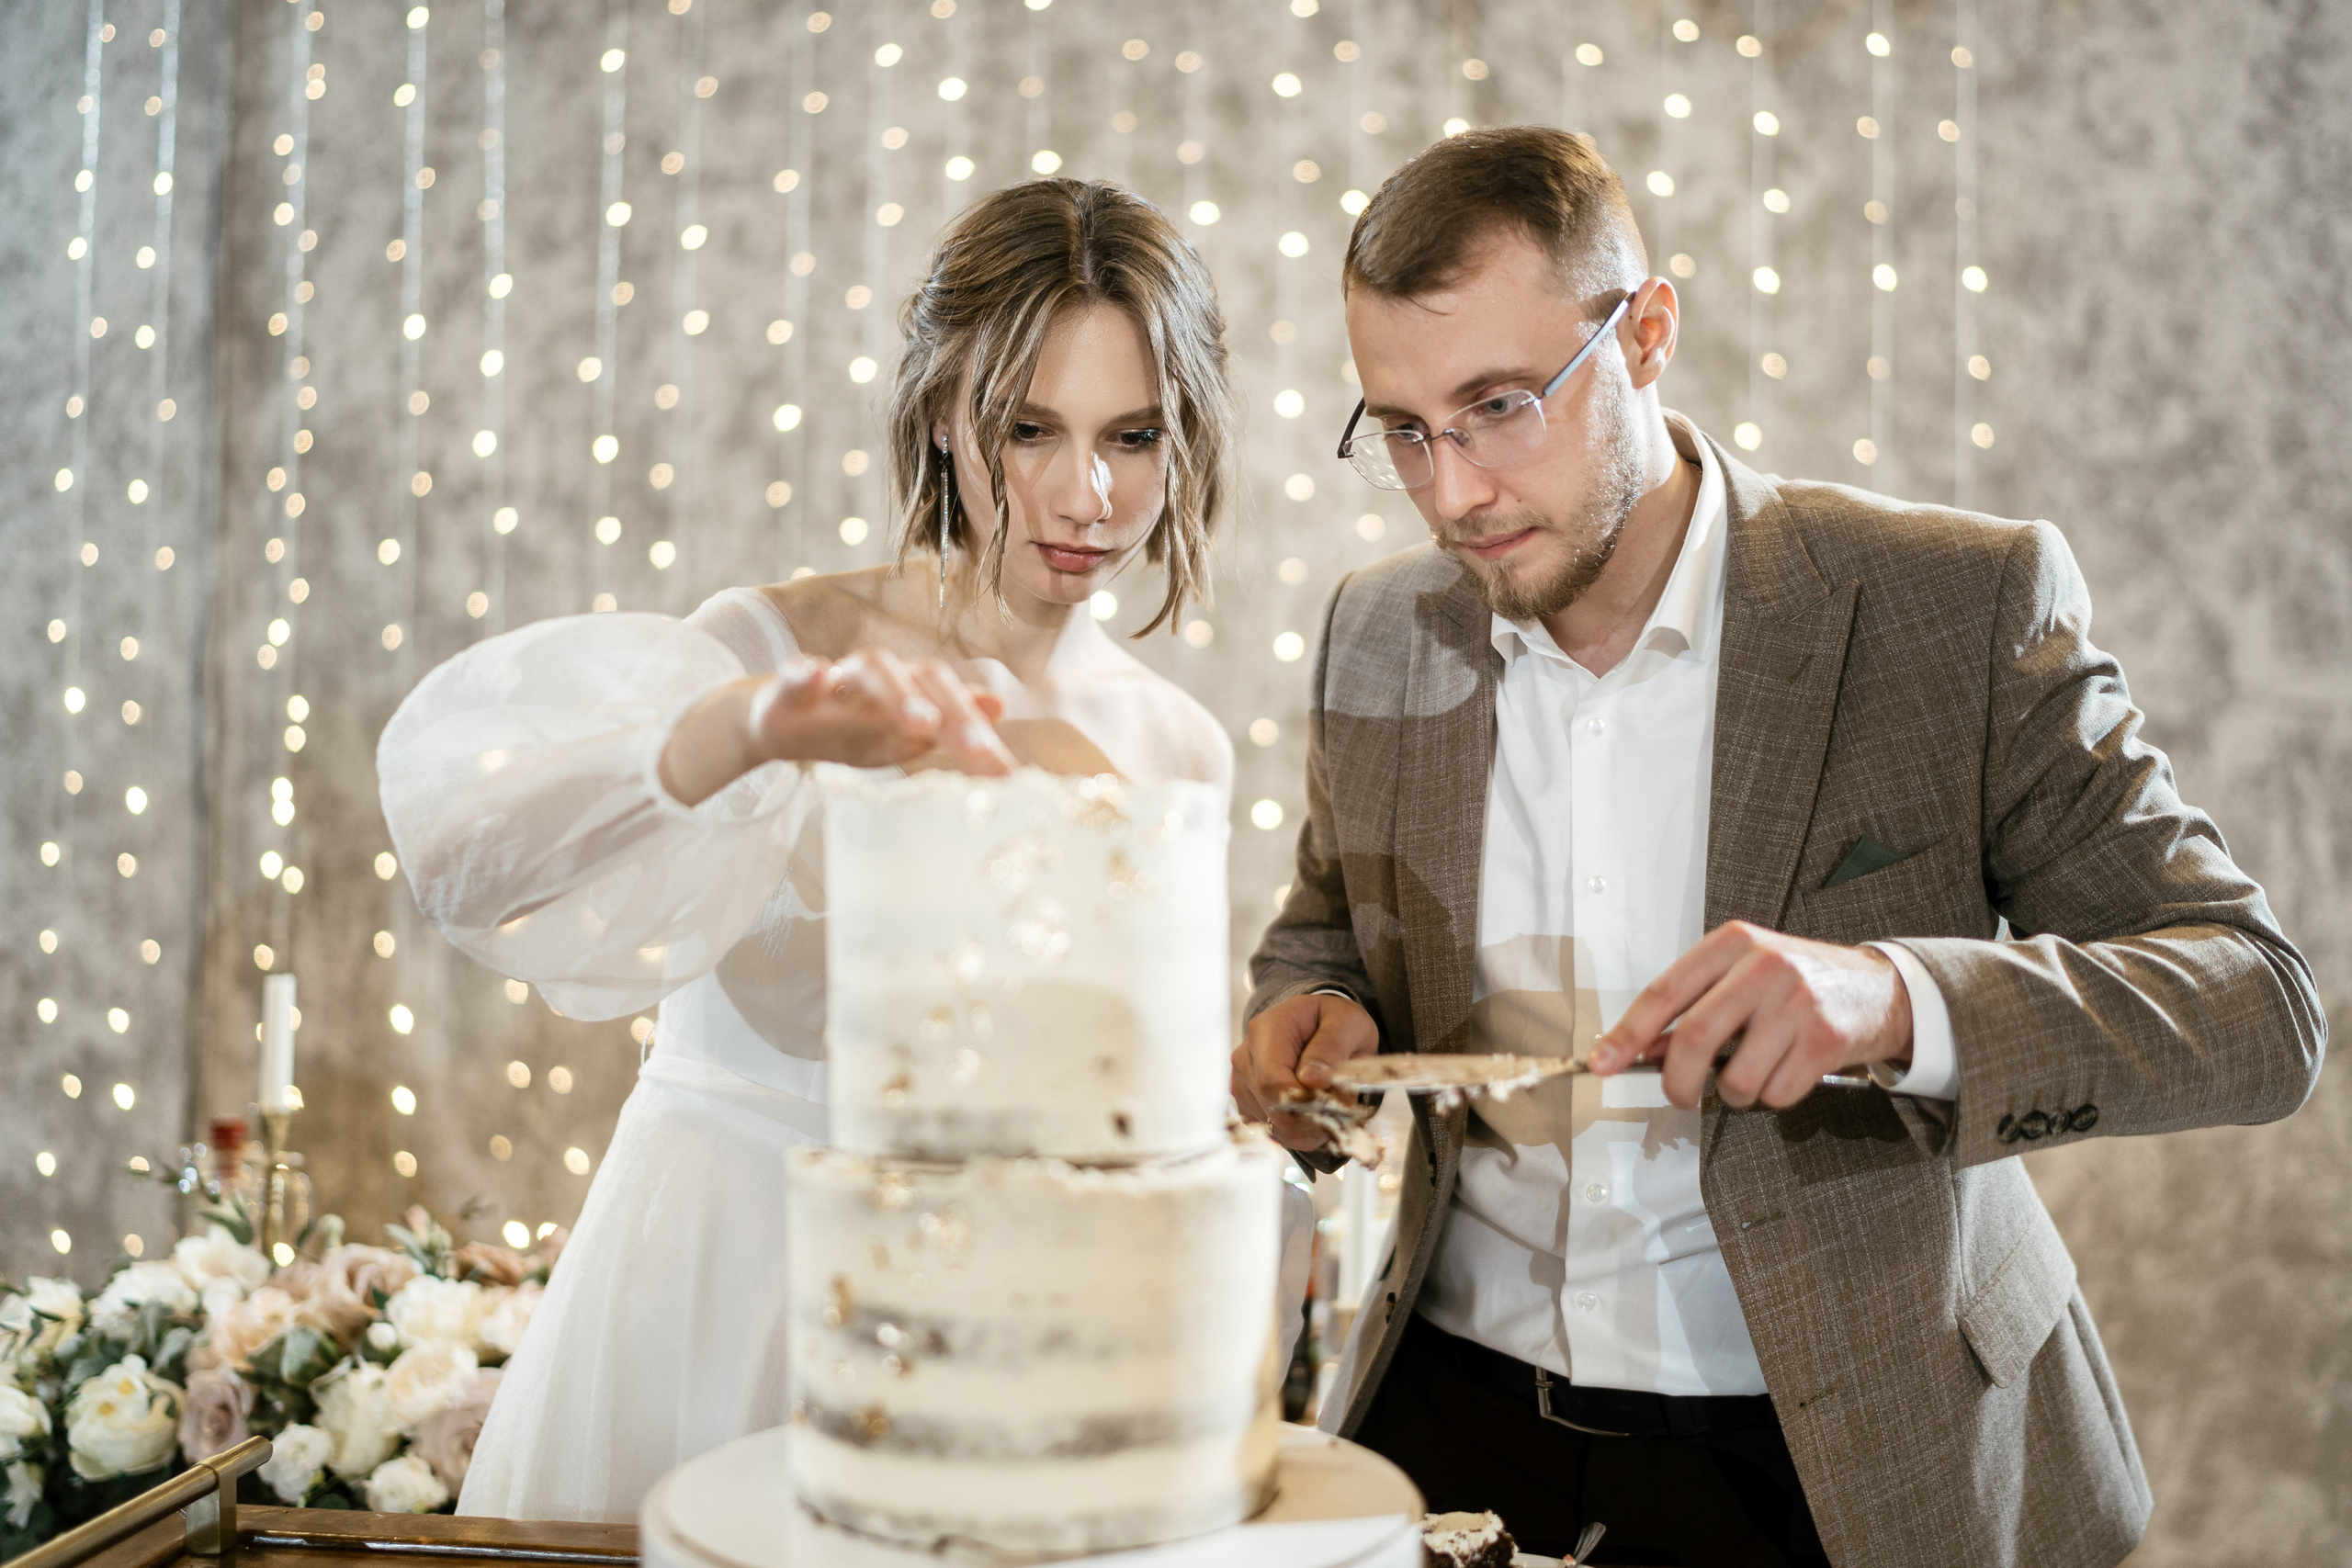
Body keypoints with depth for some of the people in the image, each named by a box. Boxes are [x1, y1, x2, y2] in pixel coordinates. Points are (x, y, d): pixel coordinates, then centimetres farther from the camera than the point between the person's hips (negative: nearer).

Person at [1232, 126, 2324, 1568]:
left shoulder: (1964, 603, -10)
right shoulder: (1378, 638, 1)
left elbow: (2261, 1007, -12)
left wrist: (1898, 1000, -30)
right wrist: (1315, 1018, -7)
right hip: (1451, 1424, 2)